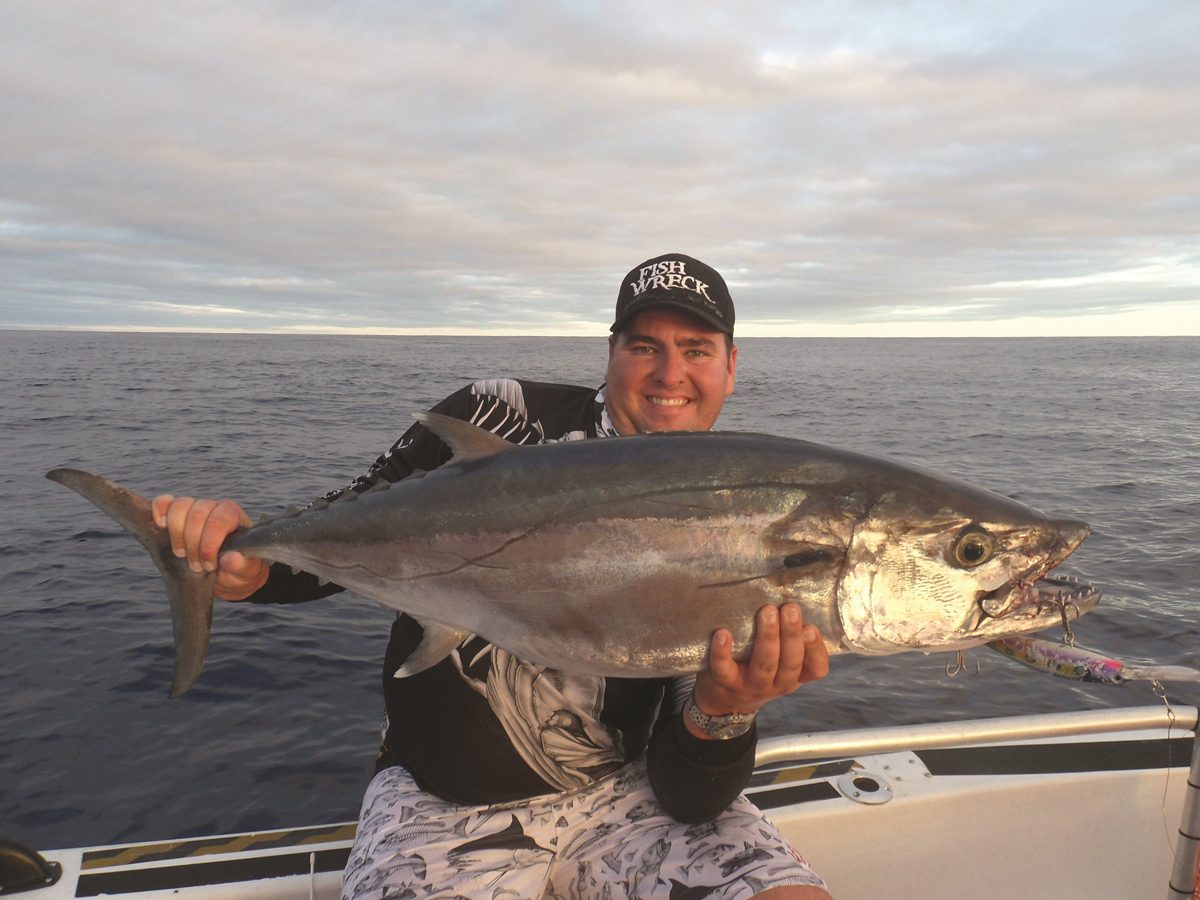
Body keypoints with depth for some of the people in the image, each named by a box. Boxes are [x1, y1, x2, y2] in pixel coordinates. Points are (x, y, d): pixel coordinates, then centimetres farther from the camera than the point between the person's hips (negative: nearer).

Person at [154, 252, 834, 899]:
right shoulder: (500, 416, -8)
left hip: (621, 792, 1)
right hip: (442, 799, 0)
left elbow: (686, 798, -8)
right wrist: (250, 568, -22)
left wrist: (725, 711, -29)